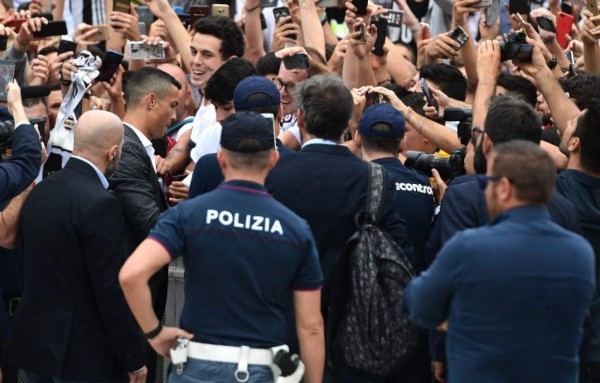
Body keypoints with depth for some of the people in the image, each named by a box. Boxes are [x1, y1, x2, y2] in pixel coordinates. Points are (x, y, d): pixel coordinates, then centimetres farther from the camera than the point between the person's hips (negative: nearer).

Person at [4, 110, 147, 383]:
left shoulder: (39, 191, 6)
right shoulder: (99, 203, -18)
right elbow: (112, 290, -18)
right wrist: (134, 360, -11)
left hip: (33, 344, 8)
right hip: (83, 354, -8)